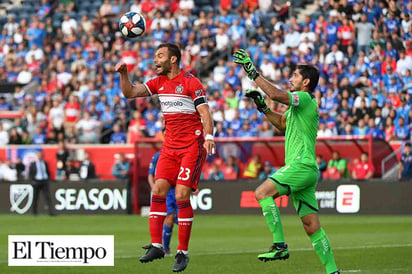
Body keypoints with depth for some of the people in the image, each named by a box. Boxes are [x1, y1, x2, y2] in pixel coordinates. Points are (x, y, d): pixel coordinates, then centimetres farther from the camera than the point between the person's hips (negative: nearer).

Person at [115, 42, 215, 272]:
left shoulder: (191, 82, -8)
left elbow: (205, 113, -12)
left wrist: (209, 137, -26)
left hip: (192, 145, -6)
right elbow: (130, 92, 9)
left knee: (181, 196, -12)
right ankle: (157, 246, 0)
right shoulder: (159, 83, 11)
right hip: (170, 146, 6)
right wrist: (123, 73, -8)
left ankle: (183, 252, -5)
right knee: (158, 191, -4)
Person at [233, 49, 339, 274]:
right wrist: (262, 107, 25)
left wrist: (252, 71, -18)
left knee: (262, 192, -18)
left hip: (301, 165, -10)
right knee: (312, 227, 7)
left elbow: (276, 94, -24)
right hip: (305, 170, 10)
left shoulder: (305, 98, -8)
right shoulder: (300, 104, 22)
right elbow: (282, 123, 38)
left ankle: (279, 245, -21)